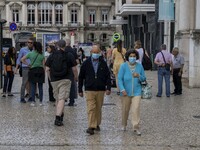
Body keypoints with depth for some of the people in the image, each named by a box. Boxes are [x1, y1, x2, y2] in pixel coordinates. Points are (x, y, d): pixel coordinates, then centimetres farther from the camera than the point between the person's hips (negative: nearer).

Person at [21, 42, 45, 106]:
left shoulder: (30, 54, -1)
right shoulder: (42, 55, 2)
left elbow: (22, 59, -2)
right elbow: (43, 65, 2)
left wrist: (28, 64, 8)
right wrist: (44, 72, 11)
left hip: (33, 70, -1)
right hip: (40, 71, 1)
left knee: (33, 87, 3)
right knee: (40, 87, 6)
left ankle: (33, 101, 2)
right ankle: (41, 102, 8)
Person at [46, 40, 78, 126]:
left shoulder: (52, 55, 6)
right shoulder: (69, 55, -1)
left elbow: (47, 69, 6)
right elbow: (74, 69, -1)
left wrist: (50, 78, 20)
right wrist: (76, 77, 16)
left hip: (54, 80, 3)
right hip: (65, 80, -3)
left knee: (57, 98, 16)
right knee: (62, 99, -7)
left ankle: (60, 116, 28)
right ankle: (58, 117, -18)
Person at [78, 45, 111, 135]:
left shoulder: (103, 63, 5)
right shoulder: (86, 63, 2)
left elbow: (108, 76, 6)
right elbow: (81, 77, 7)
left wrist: (108, 88, -6)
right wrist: (80, 90, 5)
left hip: (100, 90, 2)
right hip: (89, 90, -2)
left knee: (98, 108, 10)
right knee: (91, 108, -8)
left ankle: (97, 124, 25)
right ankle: (91, 126, -8)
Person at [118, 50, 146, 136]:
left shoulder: (139, 66, 3)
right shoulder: (123, 66, -4)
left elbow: (144, 78, 8)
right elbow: (120, 79, -7)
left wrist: (138, 76, -14)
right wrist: (122, 89, -18)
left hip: (136, 92, 1)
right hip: (126, 92, 0)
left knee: (136, 109, -11)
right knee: (125, 109, 11)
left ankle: (136, 127, -6)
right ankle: (124, 125, 32)